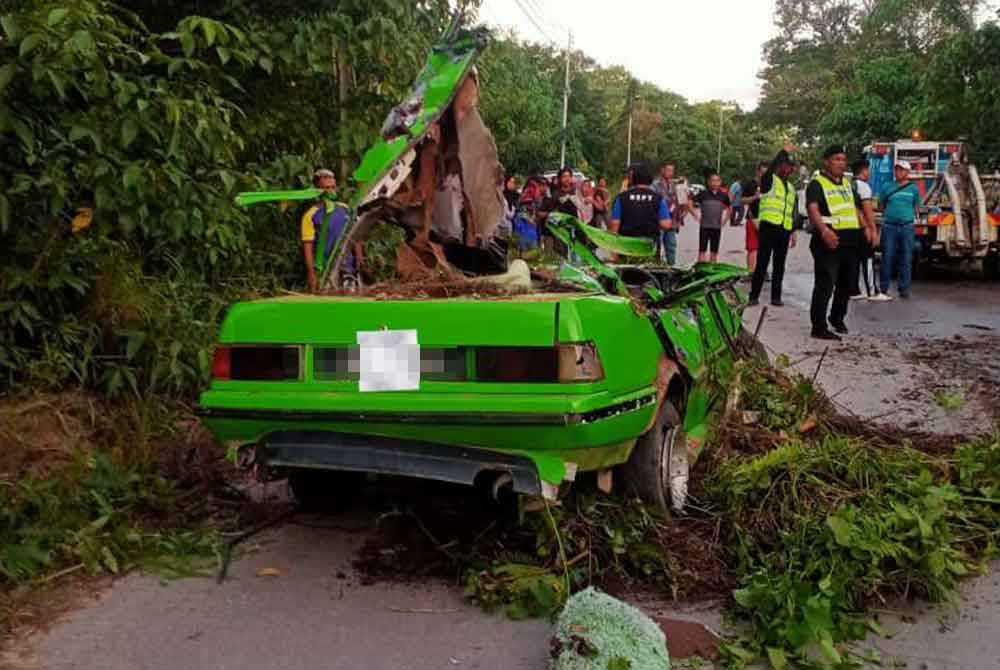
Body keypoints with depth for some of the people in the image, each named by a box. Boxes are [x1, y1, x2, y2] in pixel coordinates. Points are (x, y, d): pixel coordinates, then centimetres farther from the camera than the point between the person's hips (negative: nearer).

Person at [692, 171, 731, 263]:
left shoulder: (723, 195, 4)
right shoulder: (703, 194, -4)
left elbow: (728, 209, 18)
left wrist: (724, 220, 7)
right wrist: (697, 217, -4)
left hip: (717, 227, 3)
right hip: (704, 227, -3)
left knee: (714, 251, 9)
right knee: (702, 250, -3)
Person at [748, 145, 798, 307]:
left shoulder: (791, 187, 21)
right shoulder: (769, 180, 2)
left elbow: (792, 212, 22)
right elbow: (771, 167, -22)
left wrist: (793, 231, 15)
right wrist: (784, 152, -25)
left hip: (784, 230, 6)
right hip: (768, 227, -6)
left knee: (779, 265, 7)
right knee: (762, 263, -5)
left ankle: (776, 296, 11)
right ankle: (754, 295, 0)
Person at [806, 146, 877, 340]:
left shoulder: (847, 183, 20)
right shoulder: (817, 184, -6)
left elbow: (855, 208, 28)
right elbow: (813, 210, -21)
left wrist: (866, 227, 13)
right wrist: (824, 231, -36)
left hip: (850, 242, 8)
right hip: (829, 242, -8)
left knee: (847, 283, 16)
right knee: (825, 285, -9)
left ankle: (837, 318, 35)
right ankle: (819, 327, -5)